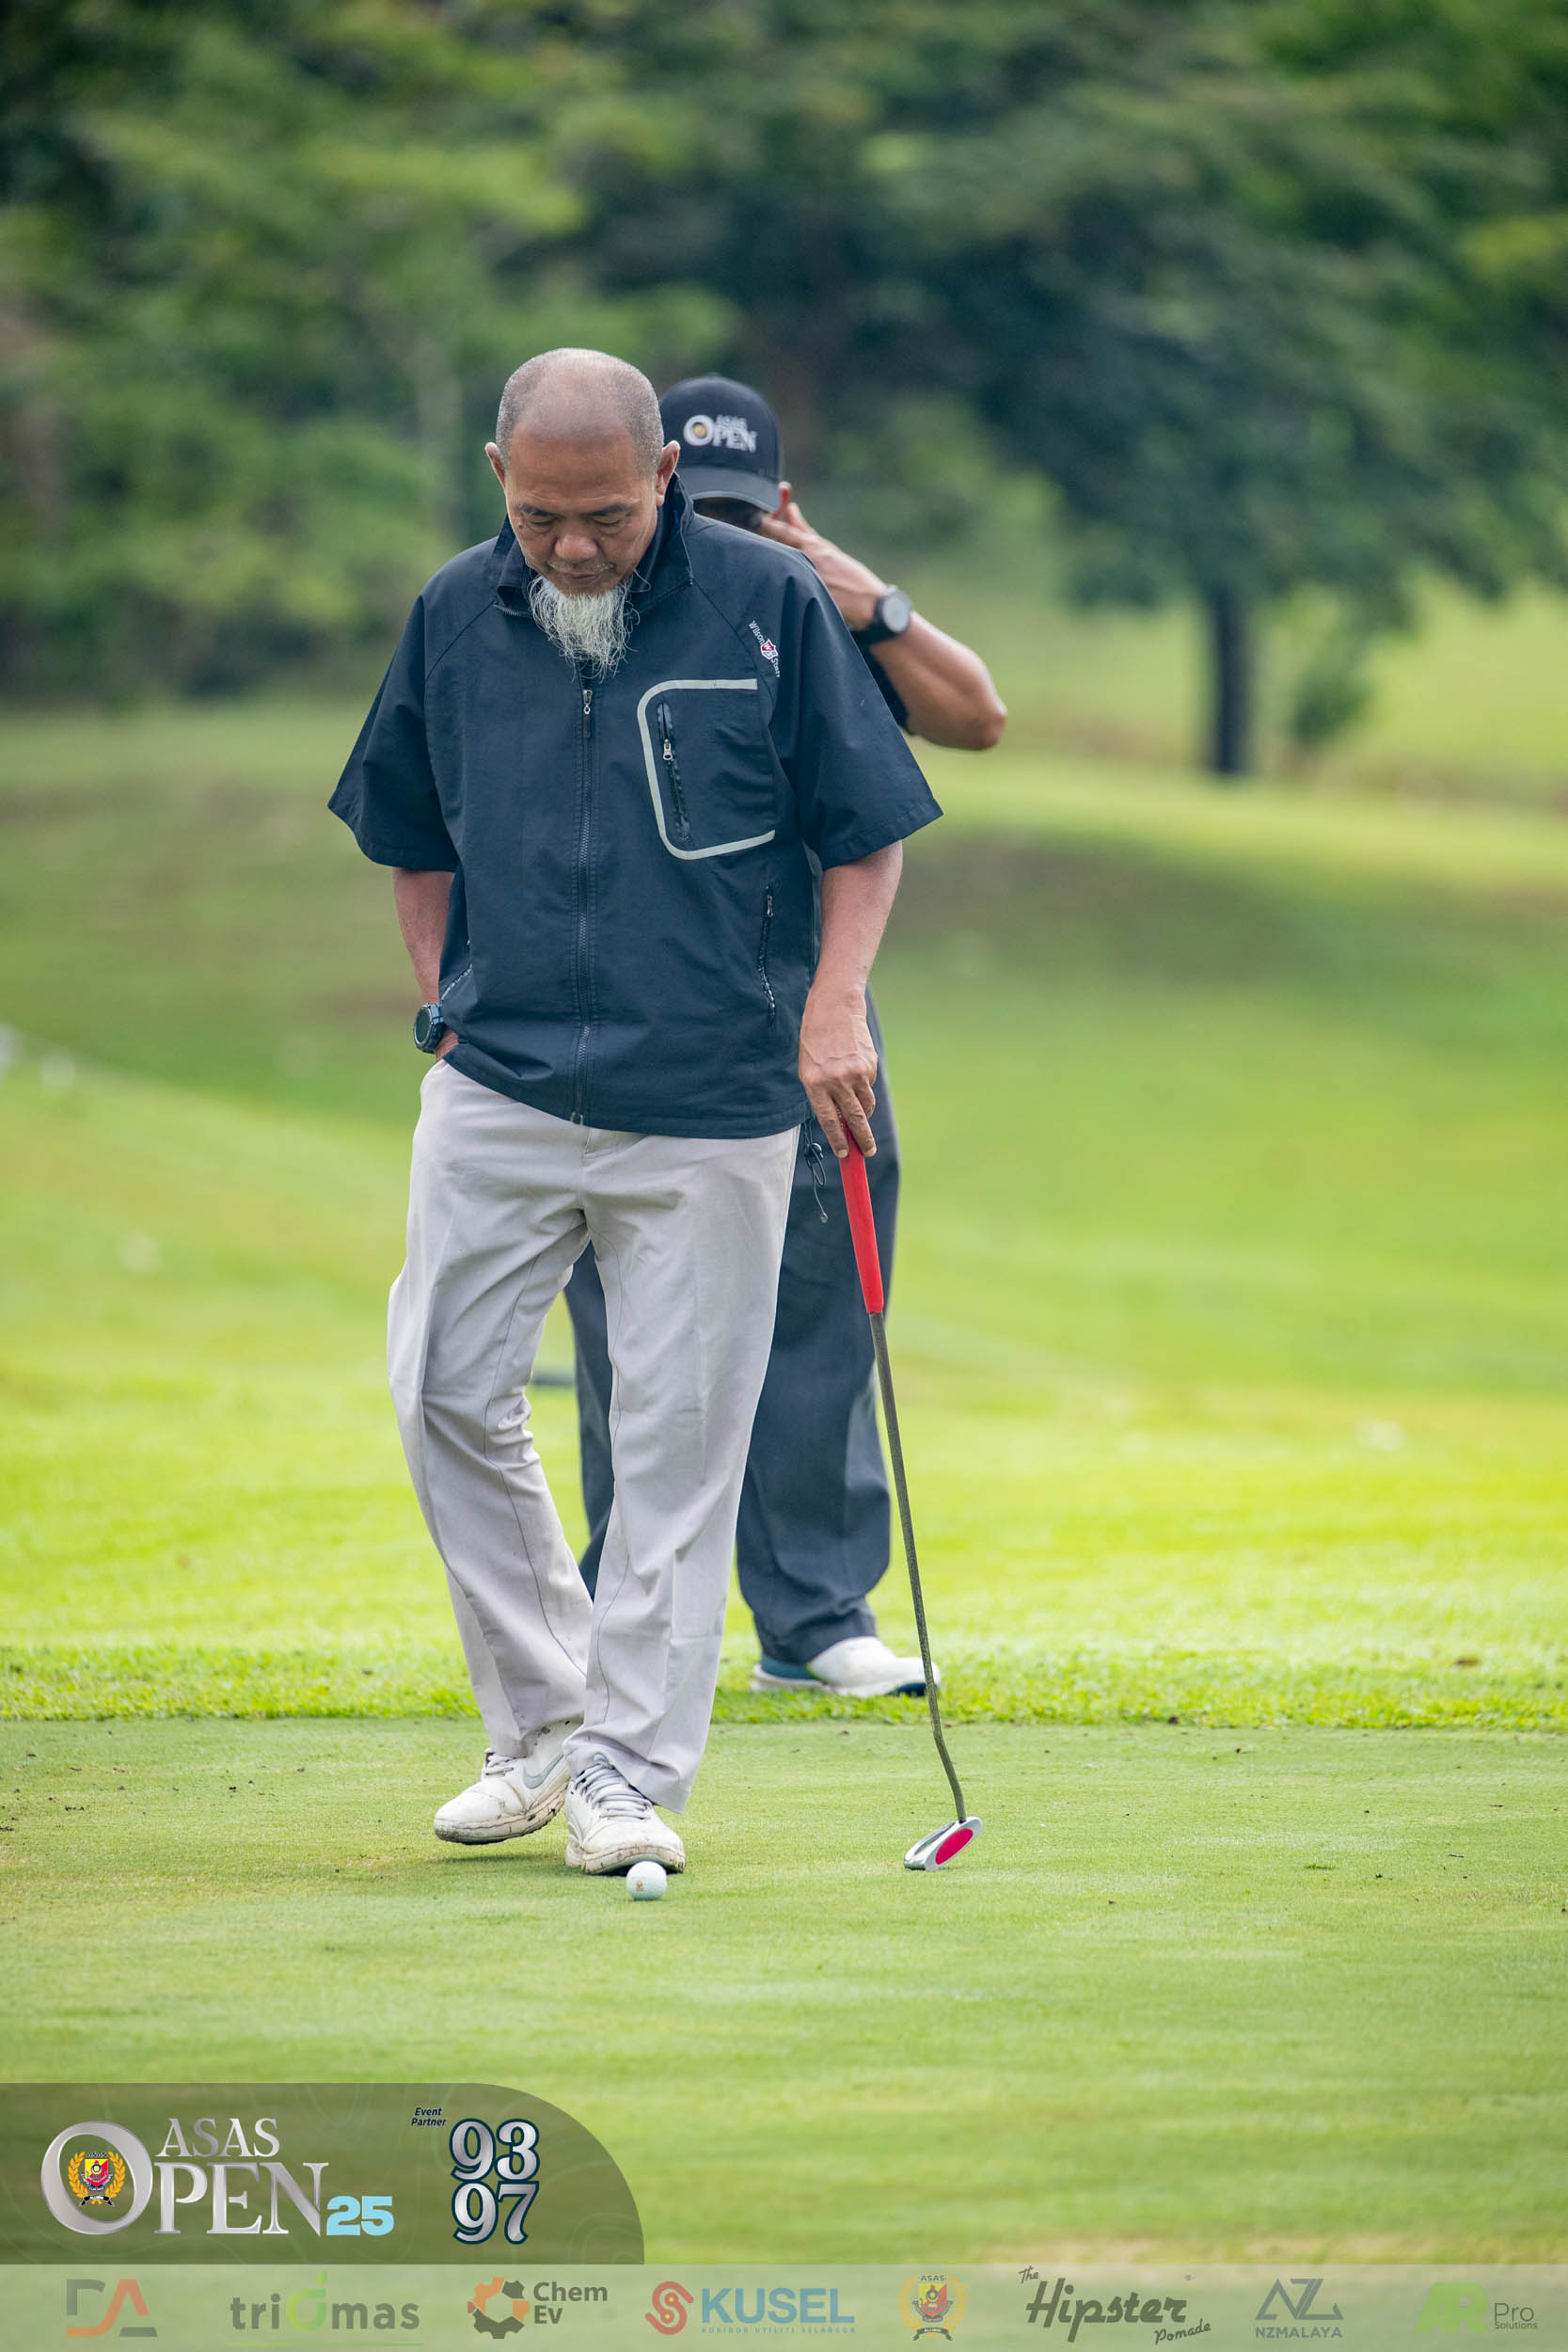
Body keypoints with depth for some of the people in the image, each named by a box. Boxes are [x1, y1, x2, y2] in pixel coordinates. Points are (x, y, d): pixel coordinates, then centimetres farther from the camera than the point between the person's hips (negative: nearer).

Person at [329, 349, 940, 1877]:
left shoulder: (769, 603, -5)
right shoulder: (456, 615, 3)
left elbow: (866, 827, 2)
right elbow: (415, 835, 18)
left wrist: (834, 1001, -9)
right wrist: (446, 1006, 11)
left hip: (711, 1104, -3)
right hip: (498, 1090, 3)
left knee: (677, 1439, -1)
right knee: (448, 1398, 0)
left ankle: (629, 1775, 6)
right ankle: (536, 1720, 17)